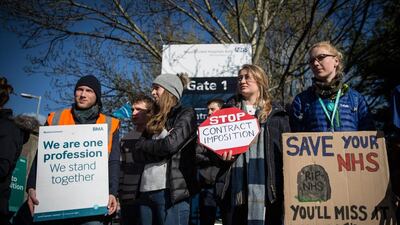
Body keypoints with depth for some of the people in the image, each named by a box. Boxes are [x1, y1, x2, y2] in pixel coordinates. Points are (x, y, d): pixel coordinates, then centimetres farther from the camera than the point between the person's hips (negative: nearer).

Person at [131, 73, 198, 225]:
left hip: (172, 191, -6)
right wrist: (161, 151, -6)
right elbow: (137, 154, 9)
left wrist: (144, 144, 2)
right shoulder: (154, 120, 19)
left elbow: (170, 144, -14)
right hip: (146, 190, 6)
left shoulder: (186, 114, 1)